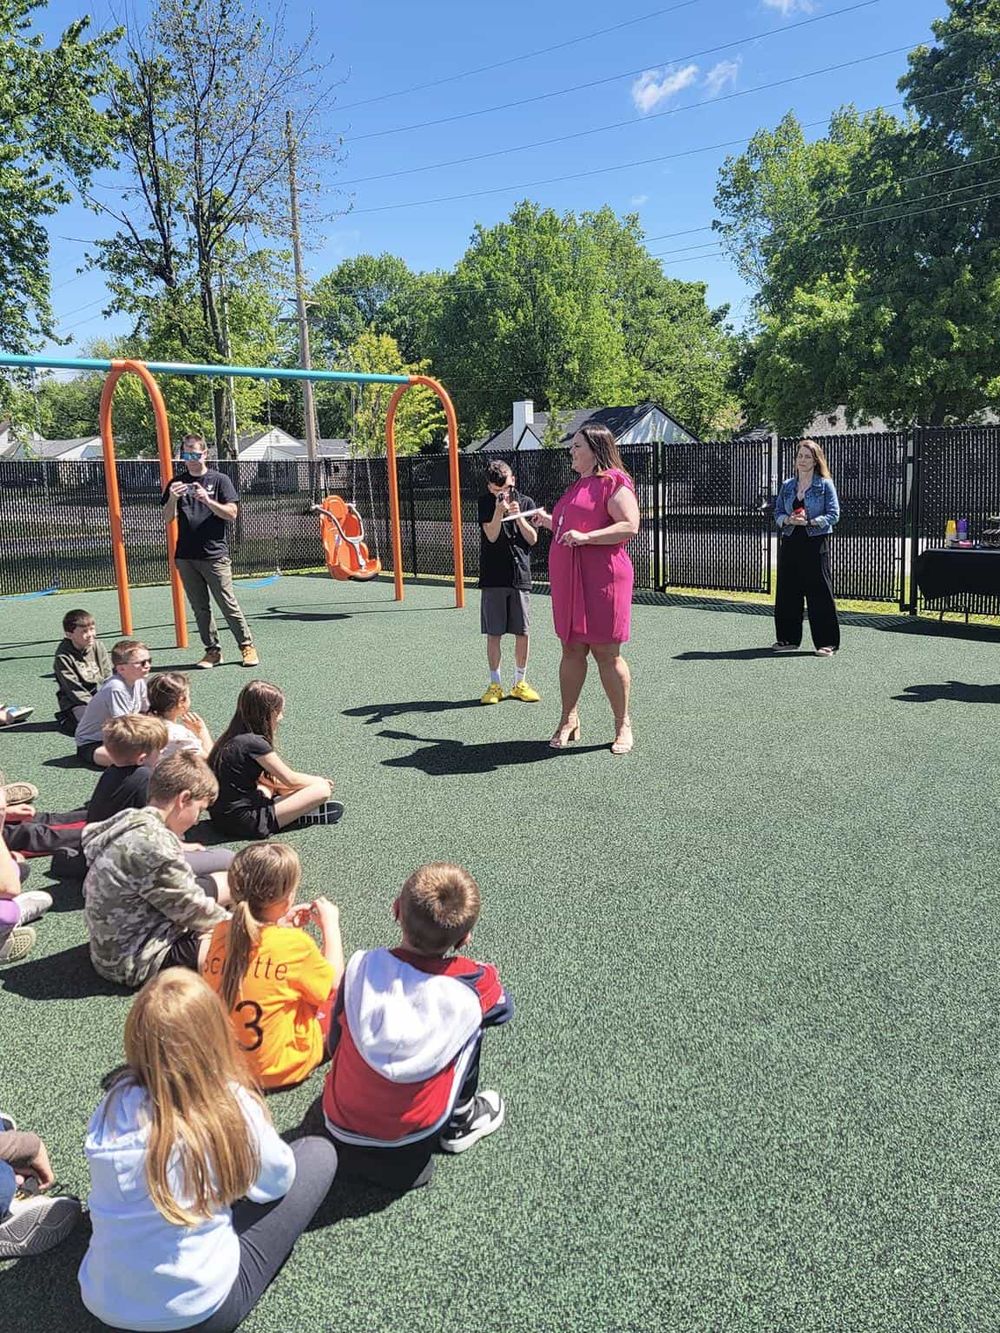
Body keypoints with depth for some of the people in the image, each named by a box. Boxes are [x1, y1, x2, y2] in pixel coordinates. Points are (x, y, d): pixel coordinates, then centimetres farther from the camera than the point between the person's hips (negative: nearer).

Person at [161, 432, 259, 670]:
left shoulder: (219, 480, 2)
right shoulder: (177, 483, 11)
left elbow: (231, 514, -5)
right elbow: (167, 519, 6)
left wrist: (207, 500, -19)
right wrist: (173, 498, -12)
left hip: (214, 554, -4)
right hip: (185, 556, 4)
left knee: (227, 604, -5)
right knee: (200, 607, 7)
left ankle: (247, 646, 6)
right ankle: (212, 650, 15)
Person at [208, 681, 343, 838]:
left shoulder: (232, 738, 8)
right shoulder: (254, 743, -19)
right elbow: (290, 779, -9)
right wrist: (320, 782, 10)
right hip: (245, 822, -10)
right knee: (322, 790, -13)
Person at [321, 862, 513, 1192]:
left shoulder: (361, 967, -14)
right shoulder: (472, 983, -16)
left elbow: (334, 1044, 2)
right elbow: (504, 1009, 8)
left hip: (340, 1130, 2)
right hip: (409, 1143, -2)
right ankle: (460, 1121, 21)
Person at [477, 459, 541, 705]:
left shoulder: (526, 502, 6)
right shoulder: (486, 503, 1)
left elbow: (532, 539, 1)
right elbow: (492, 536, -10)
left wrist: (518, 516, -11)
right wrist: (499, 510, -22)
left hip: (520, 576, 2)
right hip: (493, 578, -1)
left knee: (522, 633, 5)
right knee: (493, 634, 2)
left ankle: (520, 682, 19)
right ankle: (495, 684, 13)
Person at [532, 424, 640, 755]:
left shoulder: (613, 482, -8)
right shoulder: (577, 486, 21)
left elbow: (629, 527, -20)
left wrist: (585, 537, -25)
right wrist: (550, 523, 21)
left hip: (601, 579, -8)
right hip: (568, 579, 9)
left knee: (606, 653, -2)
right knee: (571, 650, 10)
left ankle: (623, 725, 10)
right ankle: (568, 720, 18)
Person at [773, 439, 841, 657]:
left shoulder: (825, 485, 0)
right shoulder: (787, 486, 12)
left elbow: (833, 514, -4)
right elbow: (778, 512, 12)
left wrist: (810, 521, -17)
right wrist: (787, 520, -10)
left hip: (816, 543, -5)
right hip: (790, 542, 5)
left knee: (819, 592, -5)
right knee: (787, 590, 6)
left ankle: (827, 643, 0)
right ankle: (788, 638, 18)